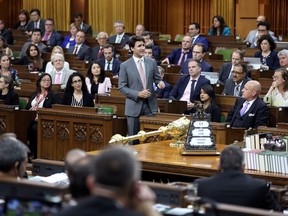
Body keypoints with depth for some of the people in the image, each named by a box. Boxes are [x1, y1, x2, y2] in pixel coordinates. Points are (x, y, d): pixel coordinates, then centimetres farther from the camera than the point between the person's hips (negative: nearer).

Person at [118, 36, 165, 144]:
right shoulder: (125, 66, -3)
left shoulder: (152, 62, 6)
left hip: (150, 104, 2)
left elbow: (157, 78, 13)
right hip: (134, 106, -2)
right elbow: (122, 87, -4)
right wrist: (138, 94, -16)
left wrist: (160, 82, -12)